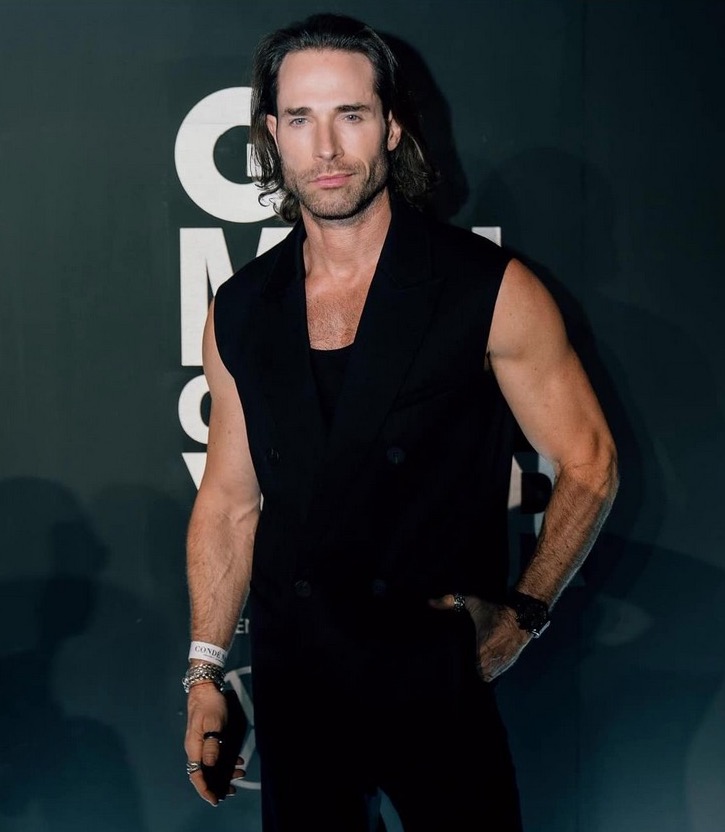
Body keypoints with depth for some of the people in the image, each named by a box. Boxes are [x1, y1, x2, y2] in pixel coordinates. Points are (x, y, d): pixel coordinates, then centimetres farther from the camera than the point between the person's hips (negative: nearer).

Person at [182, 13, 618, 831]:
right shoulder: (240, 311, 3)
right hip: (291, 672, 3)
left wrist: (522, 612, -8)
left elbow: (587, 465, -2)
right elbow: (229, 500, 9)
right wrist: (205, 671, 6)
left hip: (436, 672, -3)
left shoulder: (489, 290, -9)